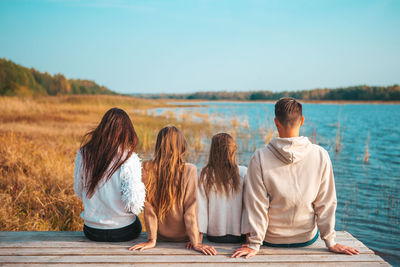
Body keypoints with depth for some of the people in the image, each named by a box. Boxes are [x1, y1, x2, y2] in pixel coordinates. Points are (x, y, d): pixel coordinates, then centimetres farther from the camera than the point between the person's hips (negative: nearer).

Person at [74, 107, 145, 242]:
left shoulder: (83, 154, -8)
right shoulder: (129, 159, -20)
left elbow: (78, 191, 4)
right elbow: (133, 204, -20)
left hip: (91, 231, 3)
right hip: (123, 232, -3)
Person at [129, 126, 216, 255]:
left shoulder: (147, 168, -15)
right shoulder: (189, 170, -20)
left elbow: (149, 207, -11)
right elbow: (191, 209, -17)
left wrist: (152, 240, -5)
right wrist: (196, 242, -10)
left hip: (160, 235, 2)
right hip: (183, 235, -2)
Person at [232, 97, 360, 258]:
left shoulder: (259, 158, -21)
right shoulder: (320, 155, -16)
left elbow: (257, 205, -17)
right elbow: (326, 202, -10)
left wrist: (254, 245, -8)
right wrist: (330, 242, 0)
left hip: (271, 240, -1)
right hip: (308, 239, 2)